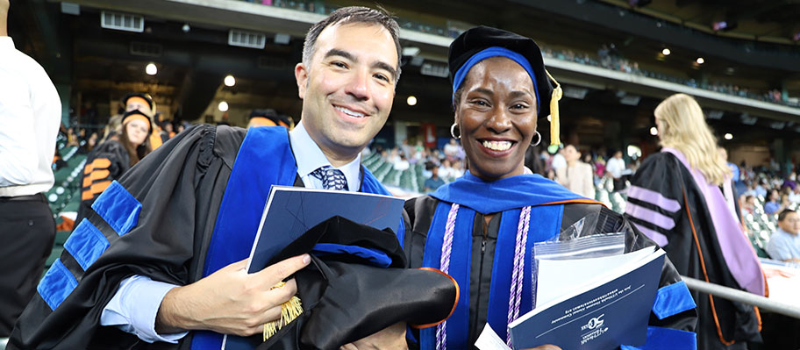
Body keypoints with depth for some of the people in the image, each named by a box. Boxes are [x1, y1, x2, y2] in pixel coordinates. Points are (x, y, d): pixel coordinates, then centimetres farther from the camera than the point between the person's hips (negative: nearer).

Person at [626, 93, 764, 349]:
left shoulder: (663, 164, -14)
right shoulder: (718, 166, 9)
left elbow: (644, 230, -19)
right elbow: (732, 233, 15)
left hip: (676, 272, -7)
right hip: (717, 276, 7)